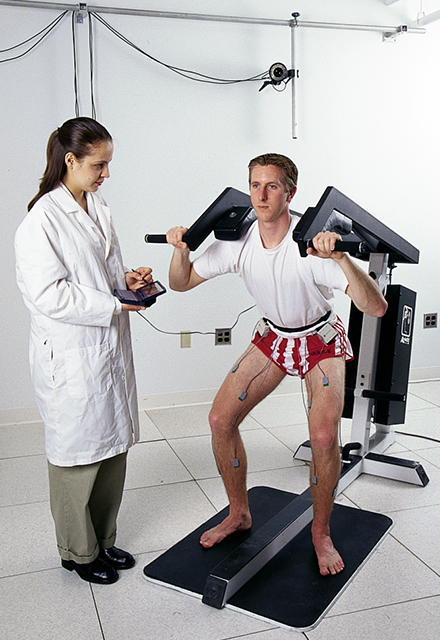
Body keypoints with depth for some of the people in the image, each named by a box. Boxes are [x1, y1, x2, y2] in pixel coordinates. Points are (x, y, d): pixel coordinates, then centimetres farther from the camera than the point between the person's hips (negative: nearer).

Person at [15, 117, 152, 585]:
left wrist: (128, 280, 1)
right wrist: (113, 305, -18)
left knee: (113, 449, 16)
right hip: (70, 358, -8)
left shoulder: (99, 210, 11)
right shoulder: (41, 221, -14)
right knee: (78, 456, 6)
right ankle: (79, 551, 27)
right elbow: (48, 295, -20)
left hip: (110, 349, 8)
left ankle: (103, 540, 34)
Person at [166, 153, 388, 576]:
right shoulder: (239, 240, -16)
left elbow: (375, 308, -38)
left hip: (321, 339, -4)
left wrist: (341, 258, -52)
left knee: (323, 435, -22)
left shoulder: (313, 243, -30)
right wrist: (181, 249, -26)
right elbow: (181, 283, -5)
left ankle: (321, 531, 6)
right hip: (272, 338, 4)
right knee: (220, 419, -5)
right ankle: (239, 513, 19)